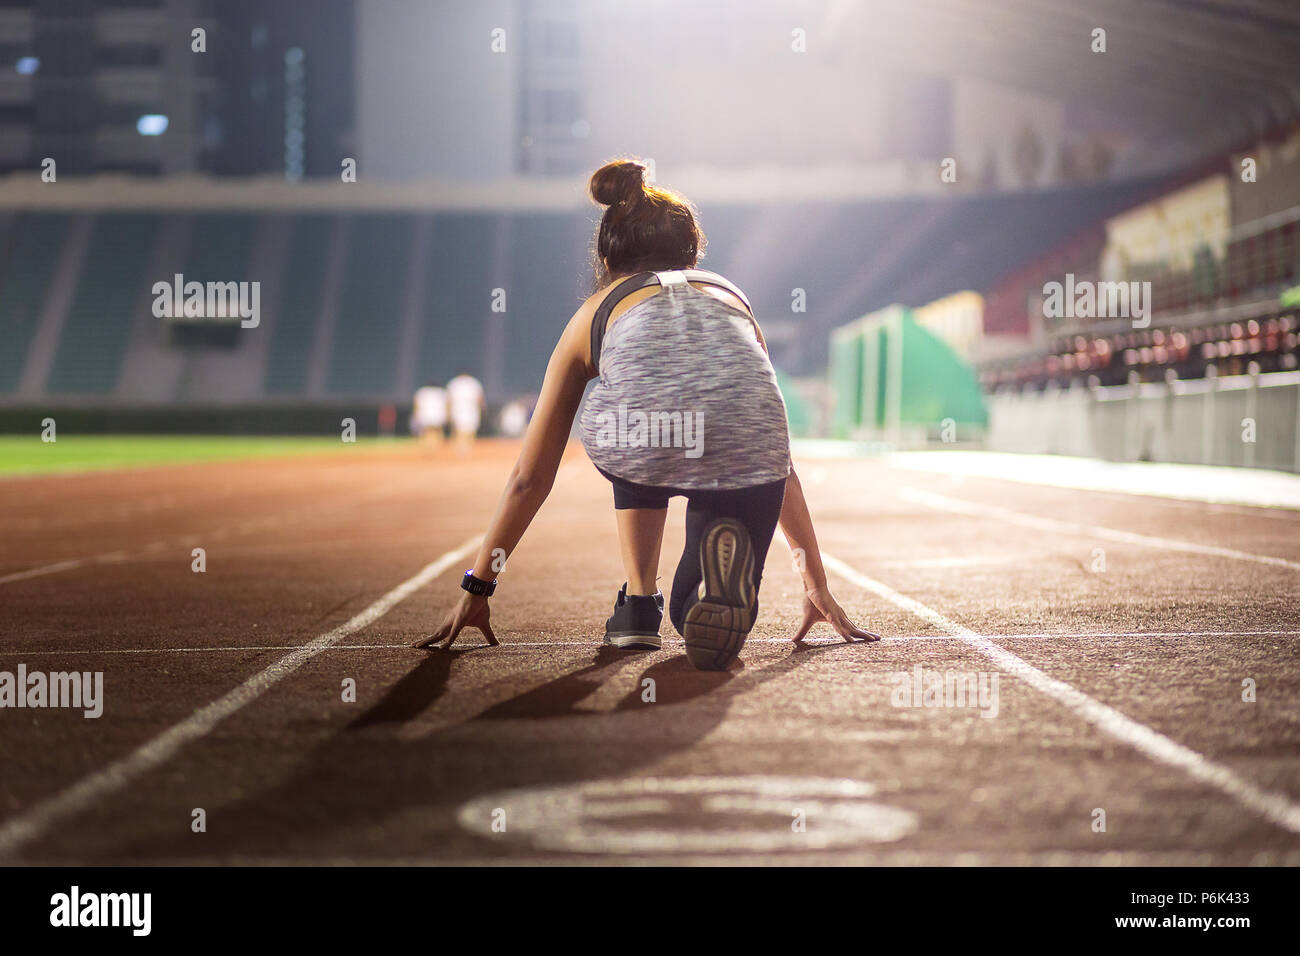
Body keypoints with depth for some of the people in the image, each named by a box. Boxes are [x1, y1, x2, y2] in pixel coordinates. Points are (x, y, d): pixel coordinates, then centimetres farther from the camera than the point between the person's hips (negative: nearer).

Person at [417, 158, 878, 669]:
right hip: (742, 458, 1)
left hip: (638, 441, -1)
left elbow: (530, 477, 34)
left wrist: (476, 588, 43)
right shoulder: (731, 295, 37)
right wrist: (817, 583, 49)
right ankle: (726, 566, -9)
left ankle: (637, 607, 25)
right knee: (703, 618, 25)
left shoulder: (595, 311, 32)